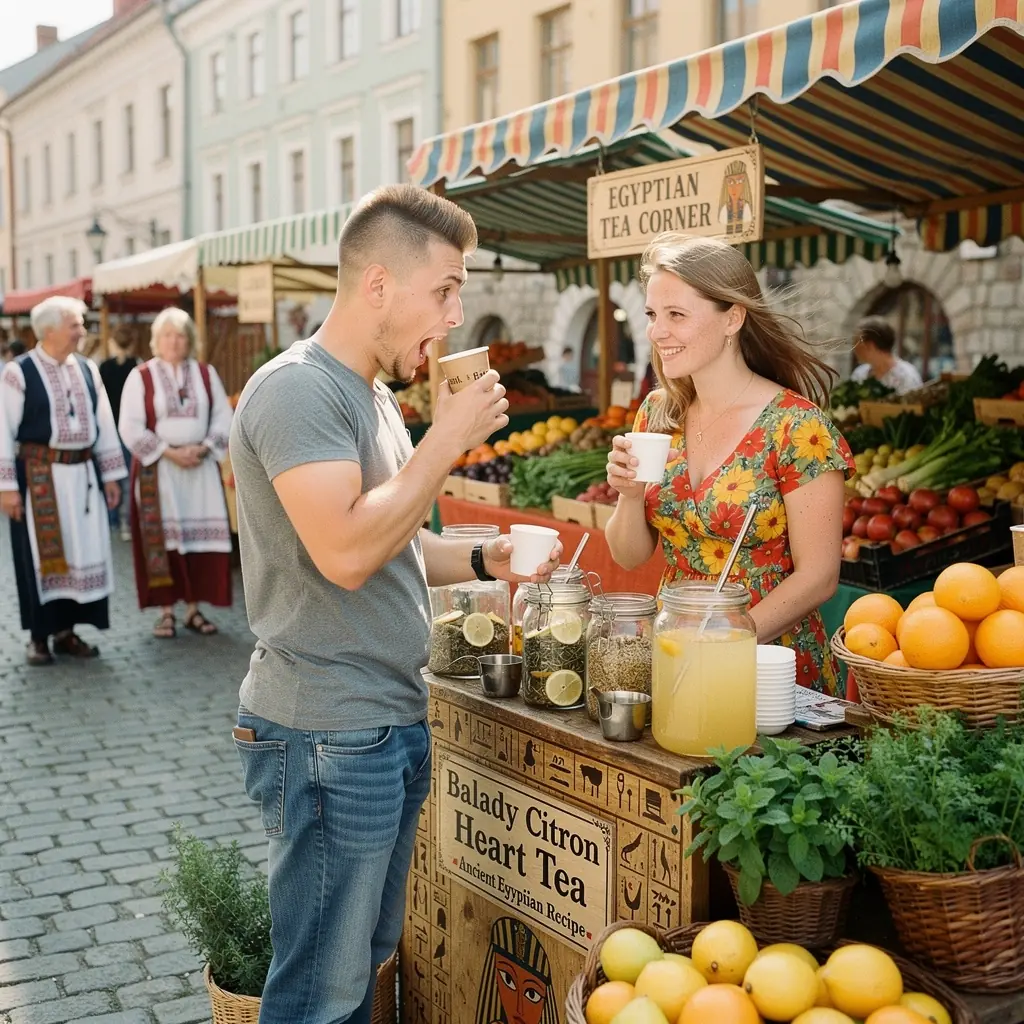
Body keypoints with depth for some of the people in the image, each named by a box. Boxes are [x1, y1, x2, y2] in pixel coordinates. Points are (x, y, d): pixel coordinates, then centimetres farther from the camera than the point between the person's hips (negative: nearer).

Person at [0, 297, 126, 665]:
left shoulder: (87, 370, 6)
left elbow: (104, 424, 12)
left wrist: (110, 474, 10)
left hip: (82, 475, 5)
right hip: (39, 476, -5)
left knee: (83, 551, 7)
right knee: (42, 555, 2)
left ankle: (66, 631, 21)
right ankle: (39, 636, 14)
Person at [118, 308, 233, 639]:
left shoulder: (206, 374, 7)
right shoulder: (140, 377, -1)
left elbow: (224, 418, 5)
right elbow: (131, 427, -6)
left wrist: (202, 448, -11)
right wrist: (169, 452, -14)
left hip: (201, 467, 3)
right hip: (157, 469, -2)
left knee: (201, 535, 1)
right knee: (162, 539, -3)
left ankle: (193, 609, 9)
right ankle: (166, 612, 3)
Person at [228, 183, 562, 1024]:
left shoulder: (372, 395, 14)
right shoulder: (298, 390, -16)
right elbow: (345, 552, -27)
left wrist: (485, 560, 6)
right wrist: (448, 438, -18)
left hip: (392, 725, 10)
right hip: (329, 738, -9)